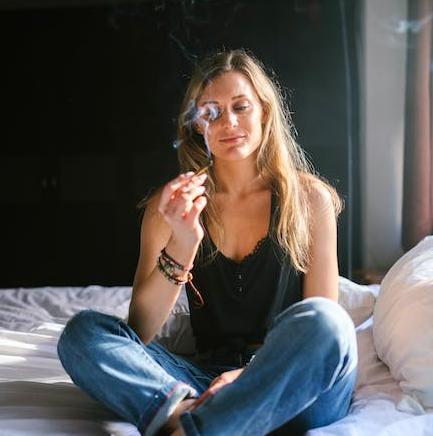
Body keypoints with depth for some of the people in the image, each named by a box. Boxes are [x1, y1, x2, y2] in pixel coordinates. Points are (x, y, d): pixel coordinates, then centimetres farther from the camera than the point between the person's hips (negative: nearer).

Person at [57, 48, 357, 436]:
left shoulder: (309, 198, 1)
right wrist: (181, 247, -19)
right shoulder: (169, 206, 3)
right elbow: (139, 333, -4)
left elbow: (324, 327, -1)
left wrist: (257, 373, -18)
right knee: (82, 331, -16)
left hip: (294, 394, -1)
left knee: (321, 319, -33)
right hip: (209, 380, 2)